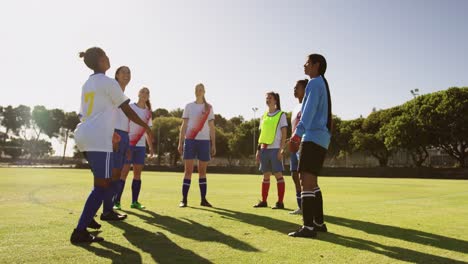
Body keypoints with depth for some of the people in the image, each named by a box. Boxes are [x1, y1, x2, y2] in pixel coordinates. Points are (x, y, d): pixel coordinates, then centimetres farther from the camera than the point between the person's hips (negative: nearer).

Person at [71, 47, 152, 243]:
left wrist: (109, 132, 34)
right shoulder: (109, 82, -5)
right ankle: (80, 232, -11)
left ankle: (88, 217, 24)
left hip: (83, 135, 9)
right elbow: (128, 111, -3)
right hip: (98, 139, -9)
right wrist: (146, 126, 11)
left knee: (103, 181, 21)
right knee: (102, 184, -8)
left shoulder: (87, 84, 20)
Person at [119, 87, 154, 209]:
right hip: (128, 144, -5)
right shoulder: (130, 107, -3)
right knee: (124, 172, -7)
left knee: (138, 173, 6)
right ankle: (117, 201, -1)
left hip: (141, 146, 5)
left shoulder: (148, 112, 12)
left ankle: (135, 201, 12)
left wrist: (151, 146, 12)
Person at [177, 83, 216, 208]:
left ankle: (203, 199, 11)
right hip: (190, 140, -1)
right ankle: (184, 199, 1)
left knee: (202, 171, 5)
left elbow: (211, 127, 8)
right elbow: (184, 125, 7)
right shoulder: (189, 106, 8)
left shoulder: (209, 107, 9)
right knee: (188, 170, -3)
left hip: (204, 141, 1)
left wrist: (213, 144, 3)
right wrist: (180, 142, 0)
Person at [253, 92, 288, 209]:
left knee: (278, 175, -3)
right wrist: (258, 149, 11)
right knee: (266, 176, 9)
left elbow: (284, 134, -5)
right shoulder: (264, 116, 16)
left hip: (275, 149, -6)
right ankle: (263, 201, 16)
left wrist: (281, 149, -14)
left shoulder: (281, 115, 0)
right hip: (264, 149, 6)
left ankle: (280, 202, 1)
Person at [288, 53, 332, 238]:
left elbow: (309, 110, -21)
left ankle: (308, 227, -14)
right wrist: (301, 134, 26)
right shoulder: (323, 85, 24)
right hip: (321, 138, 10)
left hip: (313, 137, -10)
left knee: (306, 181, -12)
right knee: (311, 182, 14)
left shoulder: (314, 83, -6)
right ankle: (319, 223, 18)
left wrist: (298, 132, -32)